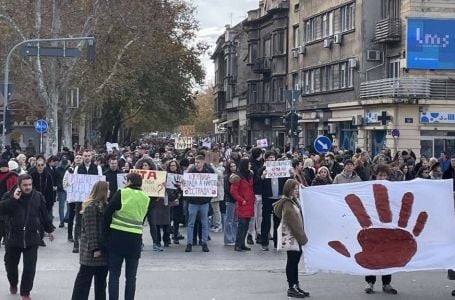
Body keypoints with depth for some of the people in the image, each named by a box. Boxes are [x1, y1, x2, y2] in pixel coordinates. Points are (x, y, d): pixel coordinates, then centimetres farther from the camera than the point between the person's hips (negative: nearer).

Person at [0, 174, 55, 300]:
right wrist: (13, 199, -25)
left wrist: (49, 230, 18)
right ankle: (13, 284, 44)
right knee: (10, 264, 15)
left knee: (30, 267, -4)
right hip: (13, 237, 0)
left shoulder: (38, 196, 0)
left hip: (32, 238, 0)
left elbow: (44, 215, 11)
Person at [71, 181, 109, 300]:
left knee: (101, 280, 12)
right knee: (84, 279, 0)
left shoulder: (103, 205, 11)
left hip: (103, 248, 8)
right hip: (91, 251, -8)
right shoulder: (91, 207, -14)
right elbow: (90, 229, -18)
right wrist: (95, 248, -20)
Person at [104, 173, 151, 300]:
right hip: (135, 239, 3)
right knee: (131, 276, 10)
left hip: (117, 237, -3)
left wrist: (107, 232, 4)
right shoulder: (146, 198, 6)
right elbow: (142, 219, 9)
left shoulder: (121, 193, -5)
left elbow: (107, 213, -7)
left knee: (114, 275, 4)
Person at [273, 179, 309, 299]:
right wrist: (302, 237, -18)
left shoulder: (294, 200, 11)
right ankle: (291, 288, 4)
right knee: (292, 261, -2)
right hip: (290, 236, -8)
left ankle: (296, 286, 18)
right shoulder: (287, 203, -15)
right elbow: (292, 222, -19)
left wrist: (302, 236, 8)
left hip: (297, 235, 8)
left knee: (295, 261, 12)